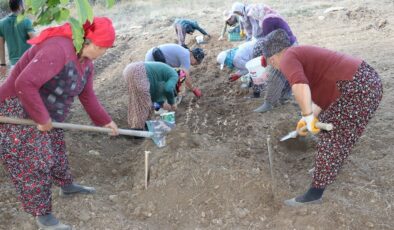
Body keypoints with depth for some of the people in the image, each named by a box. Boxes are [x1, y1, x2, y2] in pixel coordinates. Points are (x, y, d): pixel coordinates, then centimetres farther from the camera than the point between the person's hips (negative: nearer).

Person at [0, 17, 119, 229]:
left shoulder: (85, 61, 0)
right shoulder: (58, 50, -32)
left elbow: (87, 96, 10)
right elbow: (24, 84, -37)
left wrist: (105, 121, 13)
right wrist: (43, 118, -28)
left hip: (45, 116, 9)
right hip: (18, 113, -9)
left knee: (56, 151, 23)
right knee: (35, 165, -2)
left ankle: (67, 186, 47)